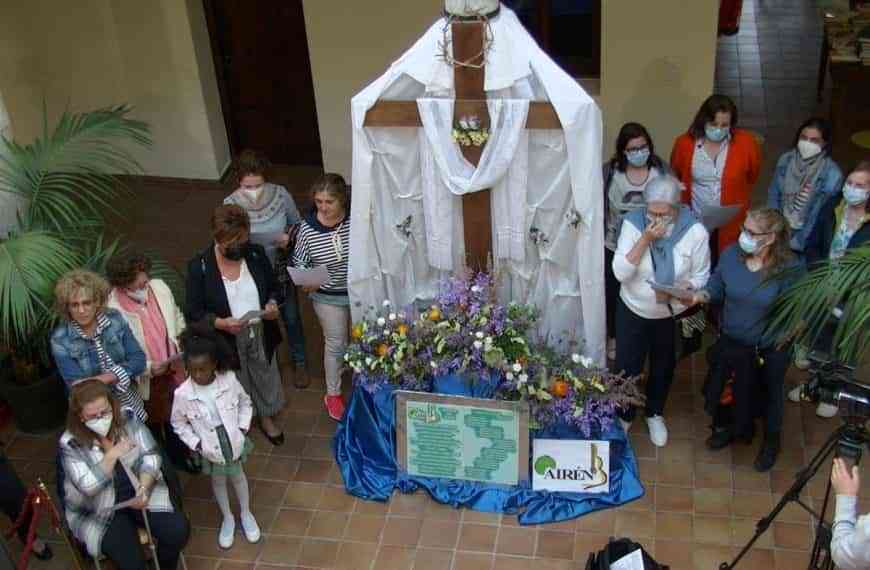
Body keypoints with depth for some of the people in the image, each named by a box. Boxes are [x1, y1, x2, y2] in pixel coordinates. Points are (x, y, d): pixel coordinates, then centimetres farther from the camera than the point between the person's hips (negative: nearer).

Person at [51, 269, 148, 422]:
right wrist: (120, 377, -21)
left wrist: (104, 378, -20)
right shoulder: (60, 340, -14)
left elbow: (139, 361, -10)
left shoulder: (115, 319, -7)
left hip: (131, 407, 2)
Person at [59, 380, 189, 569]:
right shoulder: (71, 443, -16)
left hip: (139, 493, 3)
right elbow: (88, 486, -22)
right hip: (99, 511, -3)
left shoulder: (128, 420, -8)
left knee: (178, 530, -16)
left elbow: (150, 456, -8)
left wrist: (143, 489, -23)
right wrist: (113, 454, -22)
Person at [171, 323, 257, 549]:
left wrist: (242, 429, -8)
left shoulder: (229, 380, -21)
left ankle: (246, 514, 47)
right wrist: (196, 444, -13)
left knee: (237, 476, 24)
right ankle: (227, 518, 46)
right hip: (209, 450, -1)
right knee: (218, 481, 22)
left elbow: (245, 403, -2)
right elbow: (178, 424, -7)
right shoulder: (183, 394, -23)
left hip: (234, 443, 1)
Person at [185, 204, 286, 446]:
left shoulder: (256, 254, -7)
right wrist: (220, 323, -30)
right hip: (227, 342, -3)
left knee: (266, 379, 23)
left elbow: (273, 288, 7)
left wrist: (273, 304, -16)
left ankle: (267, 419, 51)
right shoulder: (199, 267, -17)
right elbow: (194, 312, -13)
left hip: (261, 335, 3)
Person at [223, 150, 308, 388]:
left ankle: (299, 362, 45)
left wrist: (289, 238, -24)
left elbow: (297, 224, -4)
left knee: (291, 318, 20)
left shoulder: (281, 195, -22)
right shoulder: (231, 204, -22)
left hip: (282, 271, 1)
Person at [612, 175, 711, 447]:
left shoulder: (695, 231, -21)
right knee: (626, 367, 11)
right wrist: (645, 239, -34)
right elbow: (620, 273, -24)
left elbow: (701, 277, -11)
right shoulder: (633, 223, -21)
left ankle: (655, 413, 50)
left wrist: (675, 291, -30)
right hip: (633, 310, 0)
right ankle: (624, 415, 41)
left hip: (672, 314, 1)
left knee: (663, 367, 22)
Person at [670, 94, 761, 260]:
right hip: (696, 222, 1)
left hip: (732, 224, 0)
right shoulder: (684, 143, -7)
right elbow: (676, 177, 12)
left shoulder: (746, 143, -9)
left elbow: (752, 175, 11)